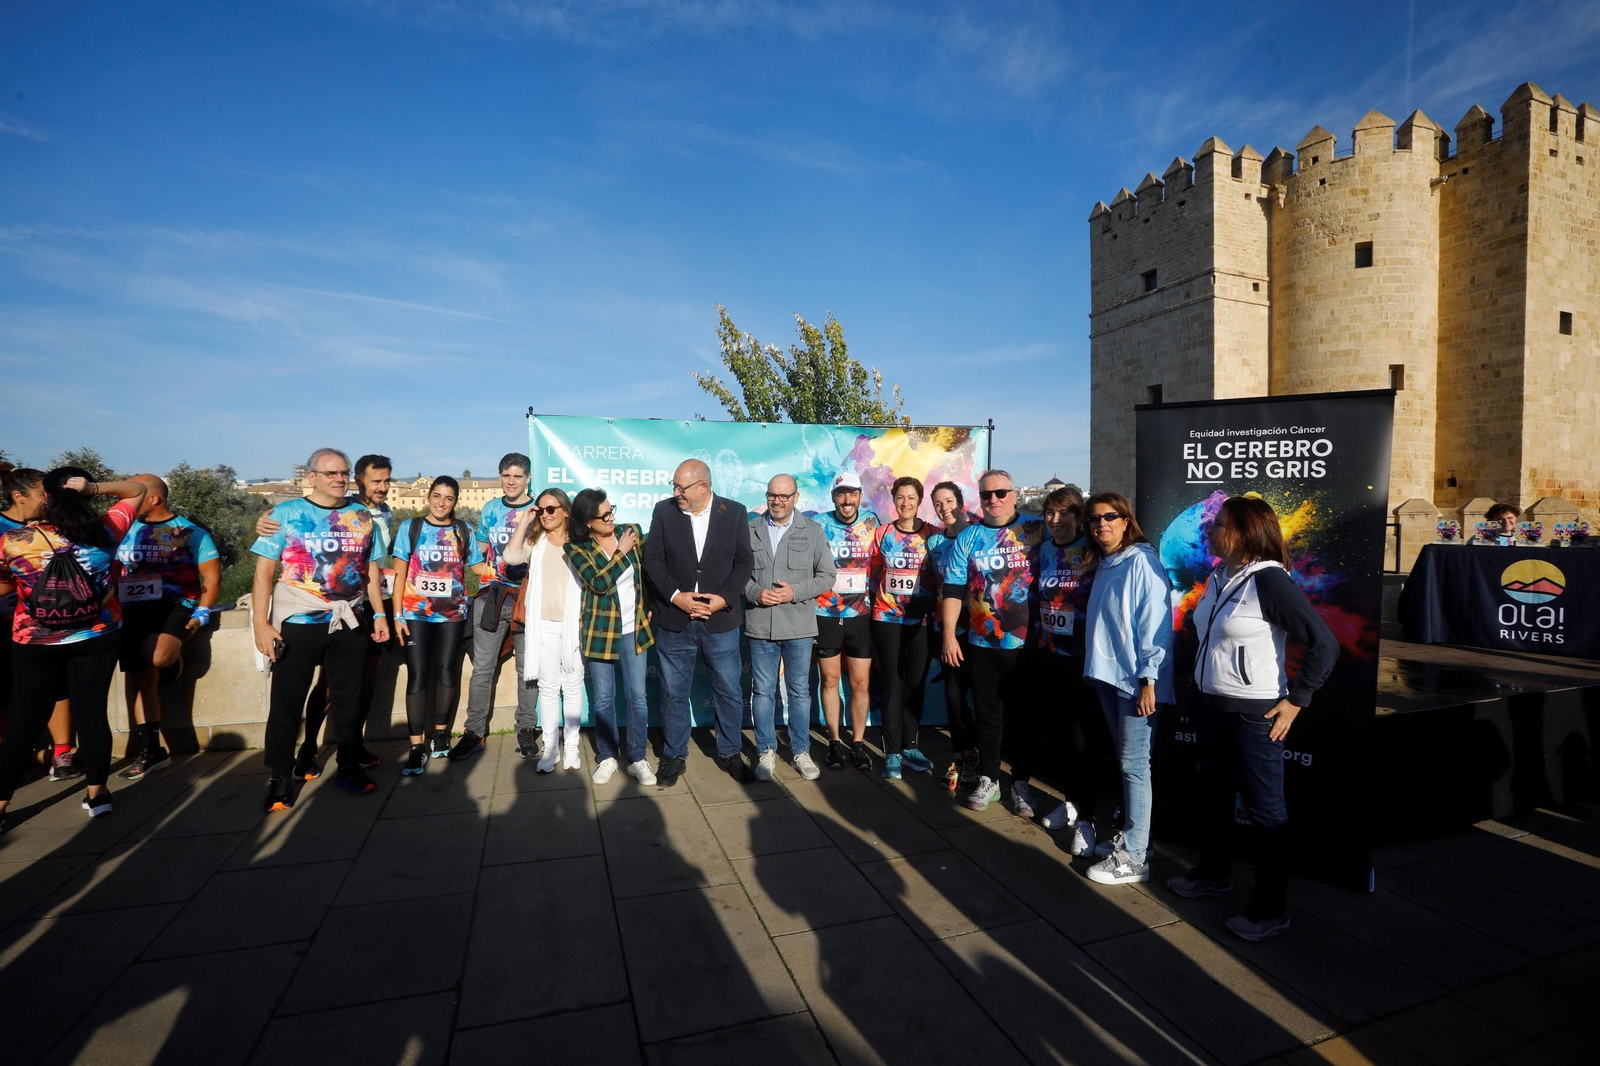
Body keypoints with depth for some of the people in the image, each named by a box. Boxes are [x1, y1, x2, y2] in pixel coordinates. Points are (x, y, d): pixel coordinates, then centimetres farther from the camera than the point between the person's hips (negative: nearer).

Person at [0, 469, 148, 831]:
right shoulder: (104, 532, -10)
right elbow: (137, 490, 3)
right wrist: (95, 488, -12)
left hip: (34, 645, 0)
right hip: (97, 640, 0)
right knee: (91, 713, 7)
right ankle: (96, 793, 16)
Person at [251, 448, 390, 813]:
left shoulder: (362, 515, 7)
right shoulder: (286, 514, -3)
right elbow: (264, 571, -6)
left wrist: (380, 614, 8)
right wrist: (261, 623, -13)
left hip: (349, 623, 3)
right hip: (297, 621, -3)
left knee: (348, 698, 12)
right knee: (286, 702, 4)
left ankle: (350, 766, 26)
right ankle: (279, 779, 18)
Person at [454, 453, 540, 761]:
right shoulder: (491, 509, 11)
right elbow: (479, 551, 18)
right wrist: (483, 568, 2)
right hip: (491, 596, 2)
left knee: (528, 666, 5)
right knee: (483, 667, 5)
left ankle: (526, 730, 18)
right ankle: (474, 732, 15)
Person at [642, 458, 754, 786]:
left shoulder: (735, 512, -1)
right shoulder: (663, 510, 0)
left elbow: (742, 562, -2)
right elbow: (653, 560, -2)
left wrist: (724, 598, -14)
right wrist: (675, 596, -14)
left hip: (721, 619, 0)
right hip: (674, 620, 1)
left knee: (729, 692, 10)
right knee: (673, 693, 11)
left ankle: (729, 753, 29)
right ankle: (674, 756, 28)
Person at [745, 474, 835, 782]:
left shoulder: (813, 531, 2)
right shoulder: (750, 529, 4)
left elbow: (826, 576, 1)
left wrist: (795, 592, -12)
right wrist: (755, 593, -12)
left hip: (799, 626, 0)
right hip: (760, 626, 1)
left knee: (799, 691, 9)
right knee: (762, 691, 8)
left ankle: (801, 751, 24)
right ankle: (766, 751, 23)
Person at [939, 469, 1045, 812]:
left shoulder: (1036, 530, -2)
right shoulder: (968, 538, 4)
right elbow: (953, 588, 3)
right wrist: (949, 635, -3)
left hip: (1026, 642, -1)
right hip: (981, 644, 2)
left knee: (1024, 713, 10)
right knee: (987, 714, 12)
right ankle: (988, 779, 27)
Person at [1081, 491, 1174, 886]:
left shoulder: (1141, 561, -11)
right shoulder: (1103, 565, 13)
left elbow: (1155, 622, -16)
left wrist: (1149, 679, -18)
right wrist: (1097, 666, 13)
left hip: (1135, 679, -8)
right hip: (1107, 675, 8)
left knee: (1134, 764, -2)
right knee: (1124, 759, 15)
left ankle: (1133, 857, 6)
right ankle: (1128, 836, 27)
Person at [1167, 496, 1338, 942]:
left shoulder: (1269, 580, -18)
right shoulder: (1218, 577, 6)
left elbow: (1324, 644, -19)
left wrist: (1296, 700, -17)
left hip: (1255, 715, -8)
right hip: (1212, 705, 8)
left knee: (1264, 808, 4)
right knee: (1216, 793, 21)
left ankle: (1271, 909, 19)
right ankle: (1212, 873, 40)